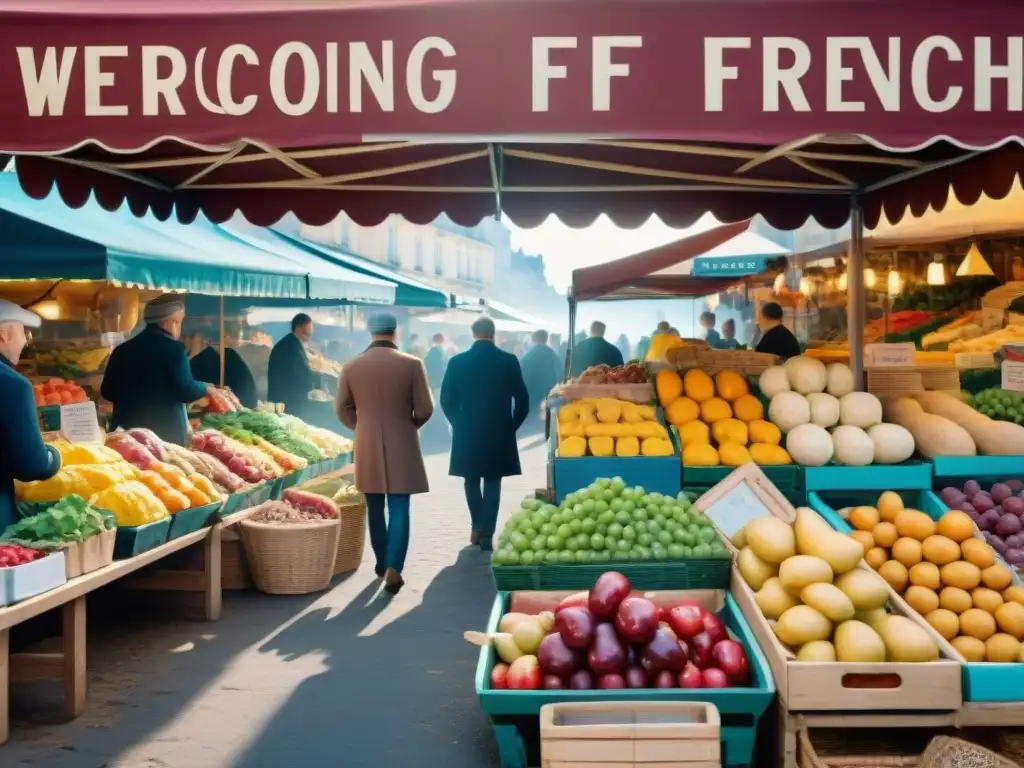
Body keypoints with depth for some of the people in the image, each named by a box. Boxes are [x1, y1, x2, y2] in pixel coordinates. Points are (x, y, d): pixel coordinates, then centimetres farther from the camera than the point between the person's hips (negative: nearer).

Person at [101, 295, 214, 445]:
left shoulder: (122, 350, 9)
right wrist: (205, 388, 6)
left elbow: (107, 392, 15)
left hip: (126, 431, 5)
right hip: (166, 432, -5)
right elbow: (185, 391, -13)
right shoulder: (173, 348, -8)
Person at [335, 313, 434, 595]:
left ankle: (382, 563, 26)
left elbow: (342, 409, 3)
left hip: (367, 445, 2)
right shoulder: (412, 364, -8)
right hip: (402, 444, -2)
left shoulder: (351, 366, -2)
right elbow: (425, 409, -6)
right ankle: (393, 568, -12)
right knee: (399, 508, 0)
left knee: (375, 507, 15)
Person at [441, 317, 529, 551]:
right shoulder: (509, 361, -5)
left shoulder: (457, 362, -4)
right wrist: (510, 426, 10)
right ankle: (486, 533, 0)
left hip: (467, 433, 1)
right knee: (492, 483, 7)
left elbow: (446, 400, -2)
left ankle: (478, 528, 24)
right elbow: (522, 400, -3)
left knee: (472, 481, 17)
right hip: (499, 433, -1)